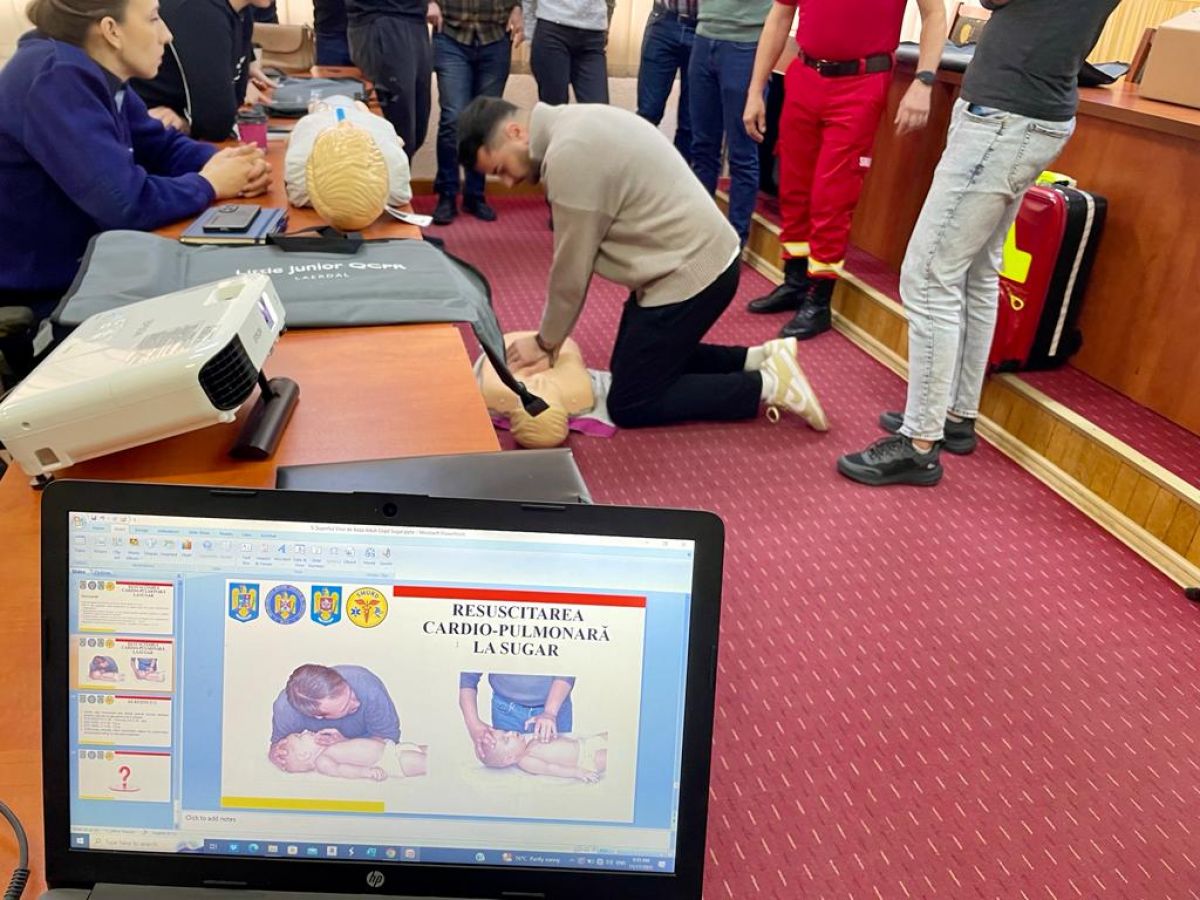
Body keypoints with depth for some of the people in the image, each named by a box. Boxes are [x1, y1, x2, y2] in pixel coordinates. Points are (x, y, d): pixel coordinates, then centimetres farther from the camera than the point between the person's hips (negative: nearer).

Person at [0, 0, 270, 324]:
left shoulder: (95, 73, 4)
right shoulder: (57, 79, -23)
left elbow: (161, 146, 12)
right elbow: (127, 203, -31)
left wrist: (221, 164, -8)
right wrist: (208, 184, -15)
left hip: (84, 270, 8)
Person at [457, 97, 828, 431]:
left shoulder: (569, 155, -22)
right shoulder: (574, 125, 9)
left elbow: (572, 270, -15)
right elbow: (580, 255, 11)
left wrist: (545, 342, 1)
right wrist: (550, 338, 10)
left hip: (690, 274, -10)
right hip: (703, 257, 10)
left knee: (629, 405, 1)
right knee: (632, 362, 22)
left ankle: (767, 385, 1)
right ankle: (758, 359, 18)